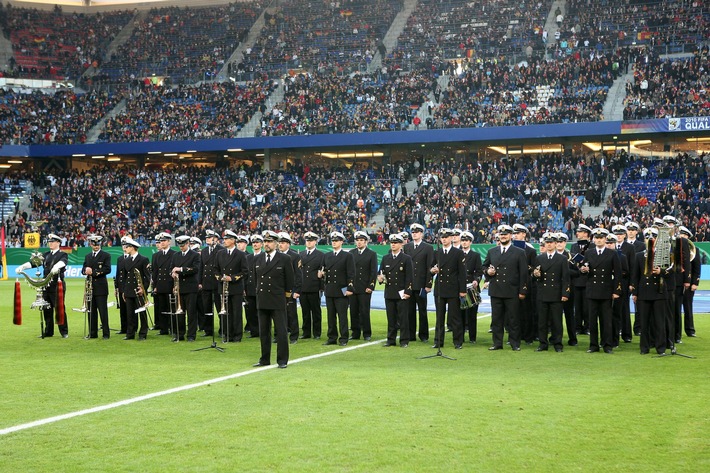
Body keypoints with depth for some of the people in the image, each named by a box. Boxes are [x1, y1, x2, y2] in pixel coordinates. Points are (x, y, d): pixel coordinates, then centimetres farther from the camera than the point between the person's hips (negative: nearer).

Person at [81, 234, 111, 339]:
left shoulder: (106, 255, 1)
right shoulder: (87, 256, 18)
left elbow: (108, 269, -12)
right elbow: (83, 270, 13)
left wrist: (93, 272, -16)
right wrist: (86, 271, -12)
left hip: (101, 287, -5)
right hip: (90, 287, 5)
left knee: (103, 311, -5)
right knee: (91, 311, 6)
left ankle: (106, 333, -1)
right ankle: (92, 333, 13)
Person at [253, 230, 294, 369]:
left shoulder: (284, 259, -4)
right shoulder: (258, 259, 8)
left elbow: (290, 279, 2)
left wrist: (287, 293, 6)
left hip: (278, 301, -4)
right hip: (262, 300, 5)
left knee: (281, 331, -3)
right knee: (263, 332, 9)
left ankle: (282, 360, 2)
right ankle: (265, 359, 17)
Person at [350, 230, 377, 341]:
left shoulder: (371, 254, 3)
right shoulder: (351, 253, 11)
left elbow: (374, 272, -1)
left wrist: (370, 286, -8)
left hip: (365, 289, -3)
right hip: (352, 287, 3)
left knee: (364, 311, -3)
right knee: (354, 312, 3)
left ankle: (367, 334, 4)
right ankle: (355, 333, 10)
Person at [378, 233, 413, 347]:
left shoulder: (406, 258, -1)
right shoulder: (385, 258, 12)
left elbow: (409, 277, -5)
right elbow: (381, 272, 16)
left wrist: (407, 292, -11)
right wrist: (380, 278, -8)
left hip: (401, 293, -4)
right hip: (389, 293, 4)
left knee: (403, 318, -1)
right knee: (391, 318, 7)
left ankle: (404, 341, 3)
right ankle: (391, 340, 12)